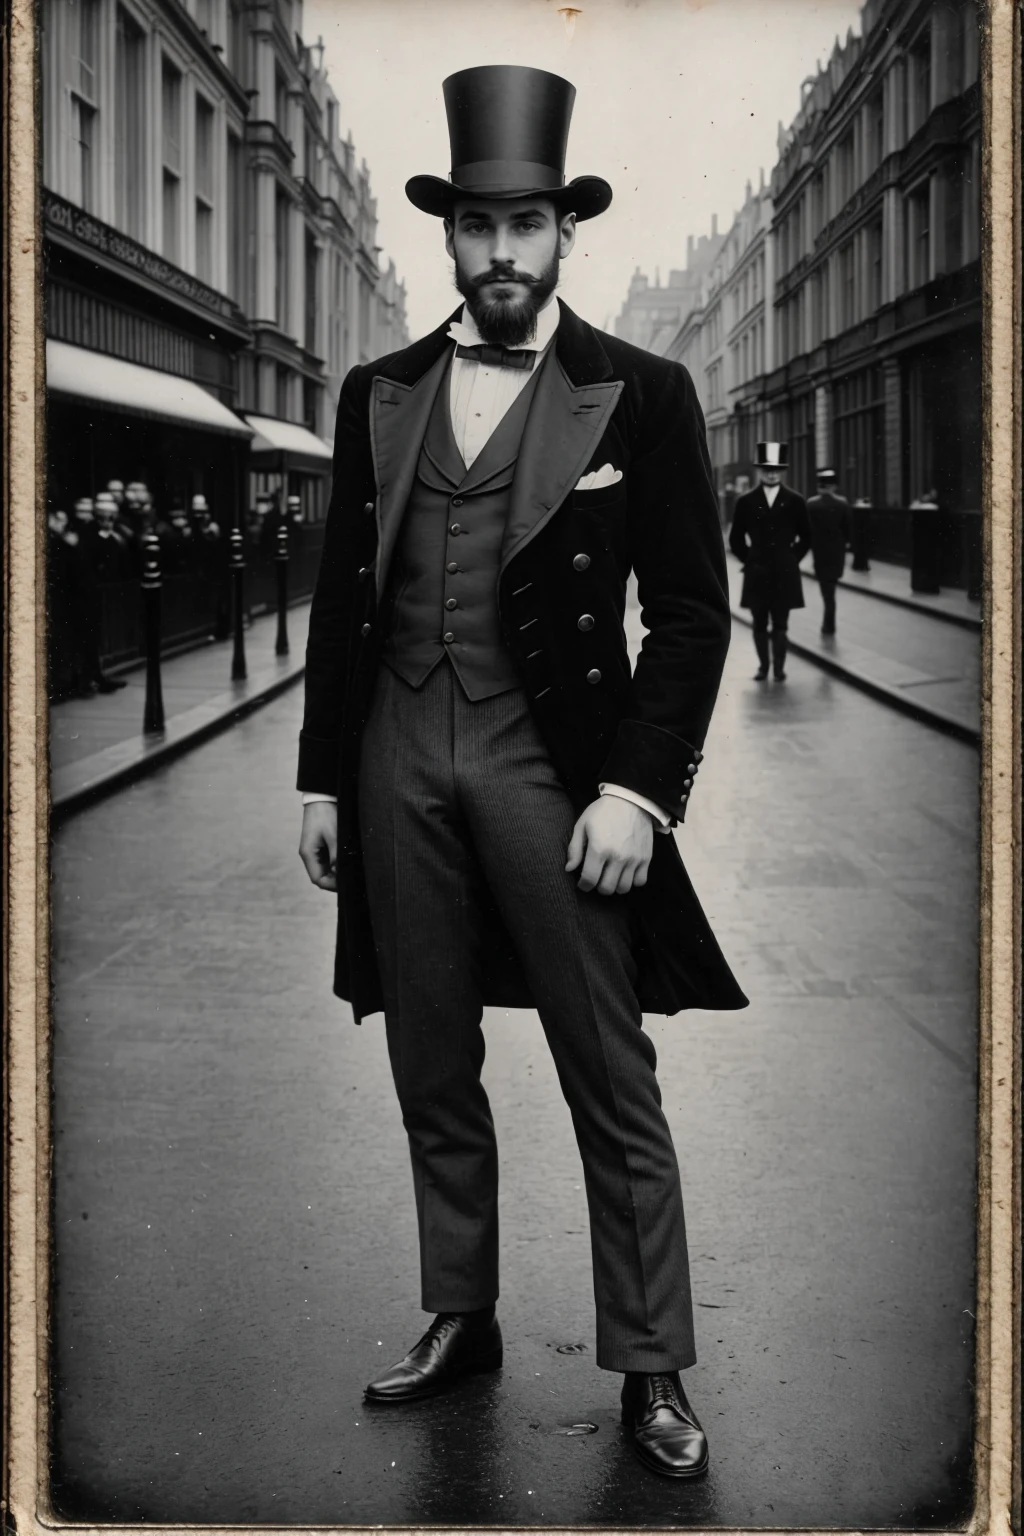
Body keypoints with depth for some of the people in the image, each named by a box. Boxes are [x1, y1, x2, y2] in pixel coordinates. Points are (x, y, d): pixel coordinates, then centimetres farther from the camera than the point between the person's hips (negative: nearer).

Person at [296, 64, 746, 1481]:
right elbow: (343, 598, 13)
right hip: (400, 770, 4)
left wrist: (637, 788, -12)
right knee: (432, 1078, 13)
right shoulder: (379, 394, 10)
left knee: (612, 1085, 2)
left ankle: (650, 1370, 13)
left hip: (552, 776, -4)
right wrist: (322, 778, 9)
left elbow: (694, 610, -4)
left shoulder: (640, 396, -2)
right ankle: (459, 1322, 28)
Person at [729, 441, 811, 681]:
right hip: (756, 573, 1)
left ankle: (779, 667, 8)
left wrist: (792, 559, 6)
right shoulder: (746, 502, 3)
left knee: (780, 624, 0)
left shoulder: (795, 501, 2)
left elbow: (805, 536, 11)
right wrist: (748, 560, 5)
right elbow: (736, 538, 10)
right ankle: (763, 665, 15)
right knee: (759, 624, 5)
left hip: (784, 573, -1)